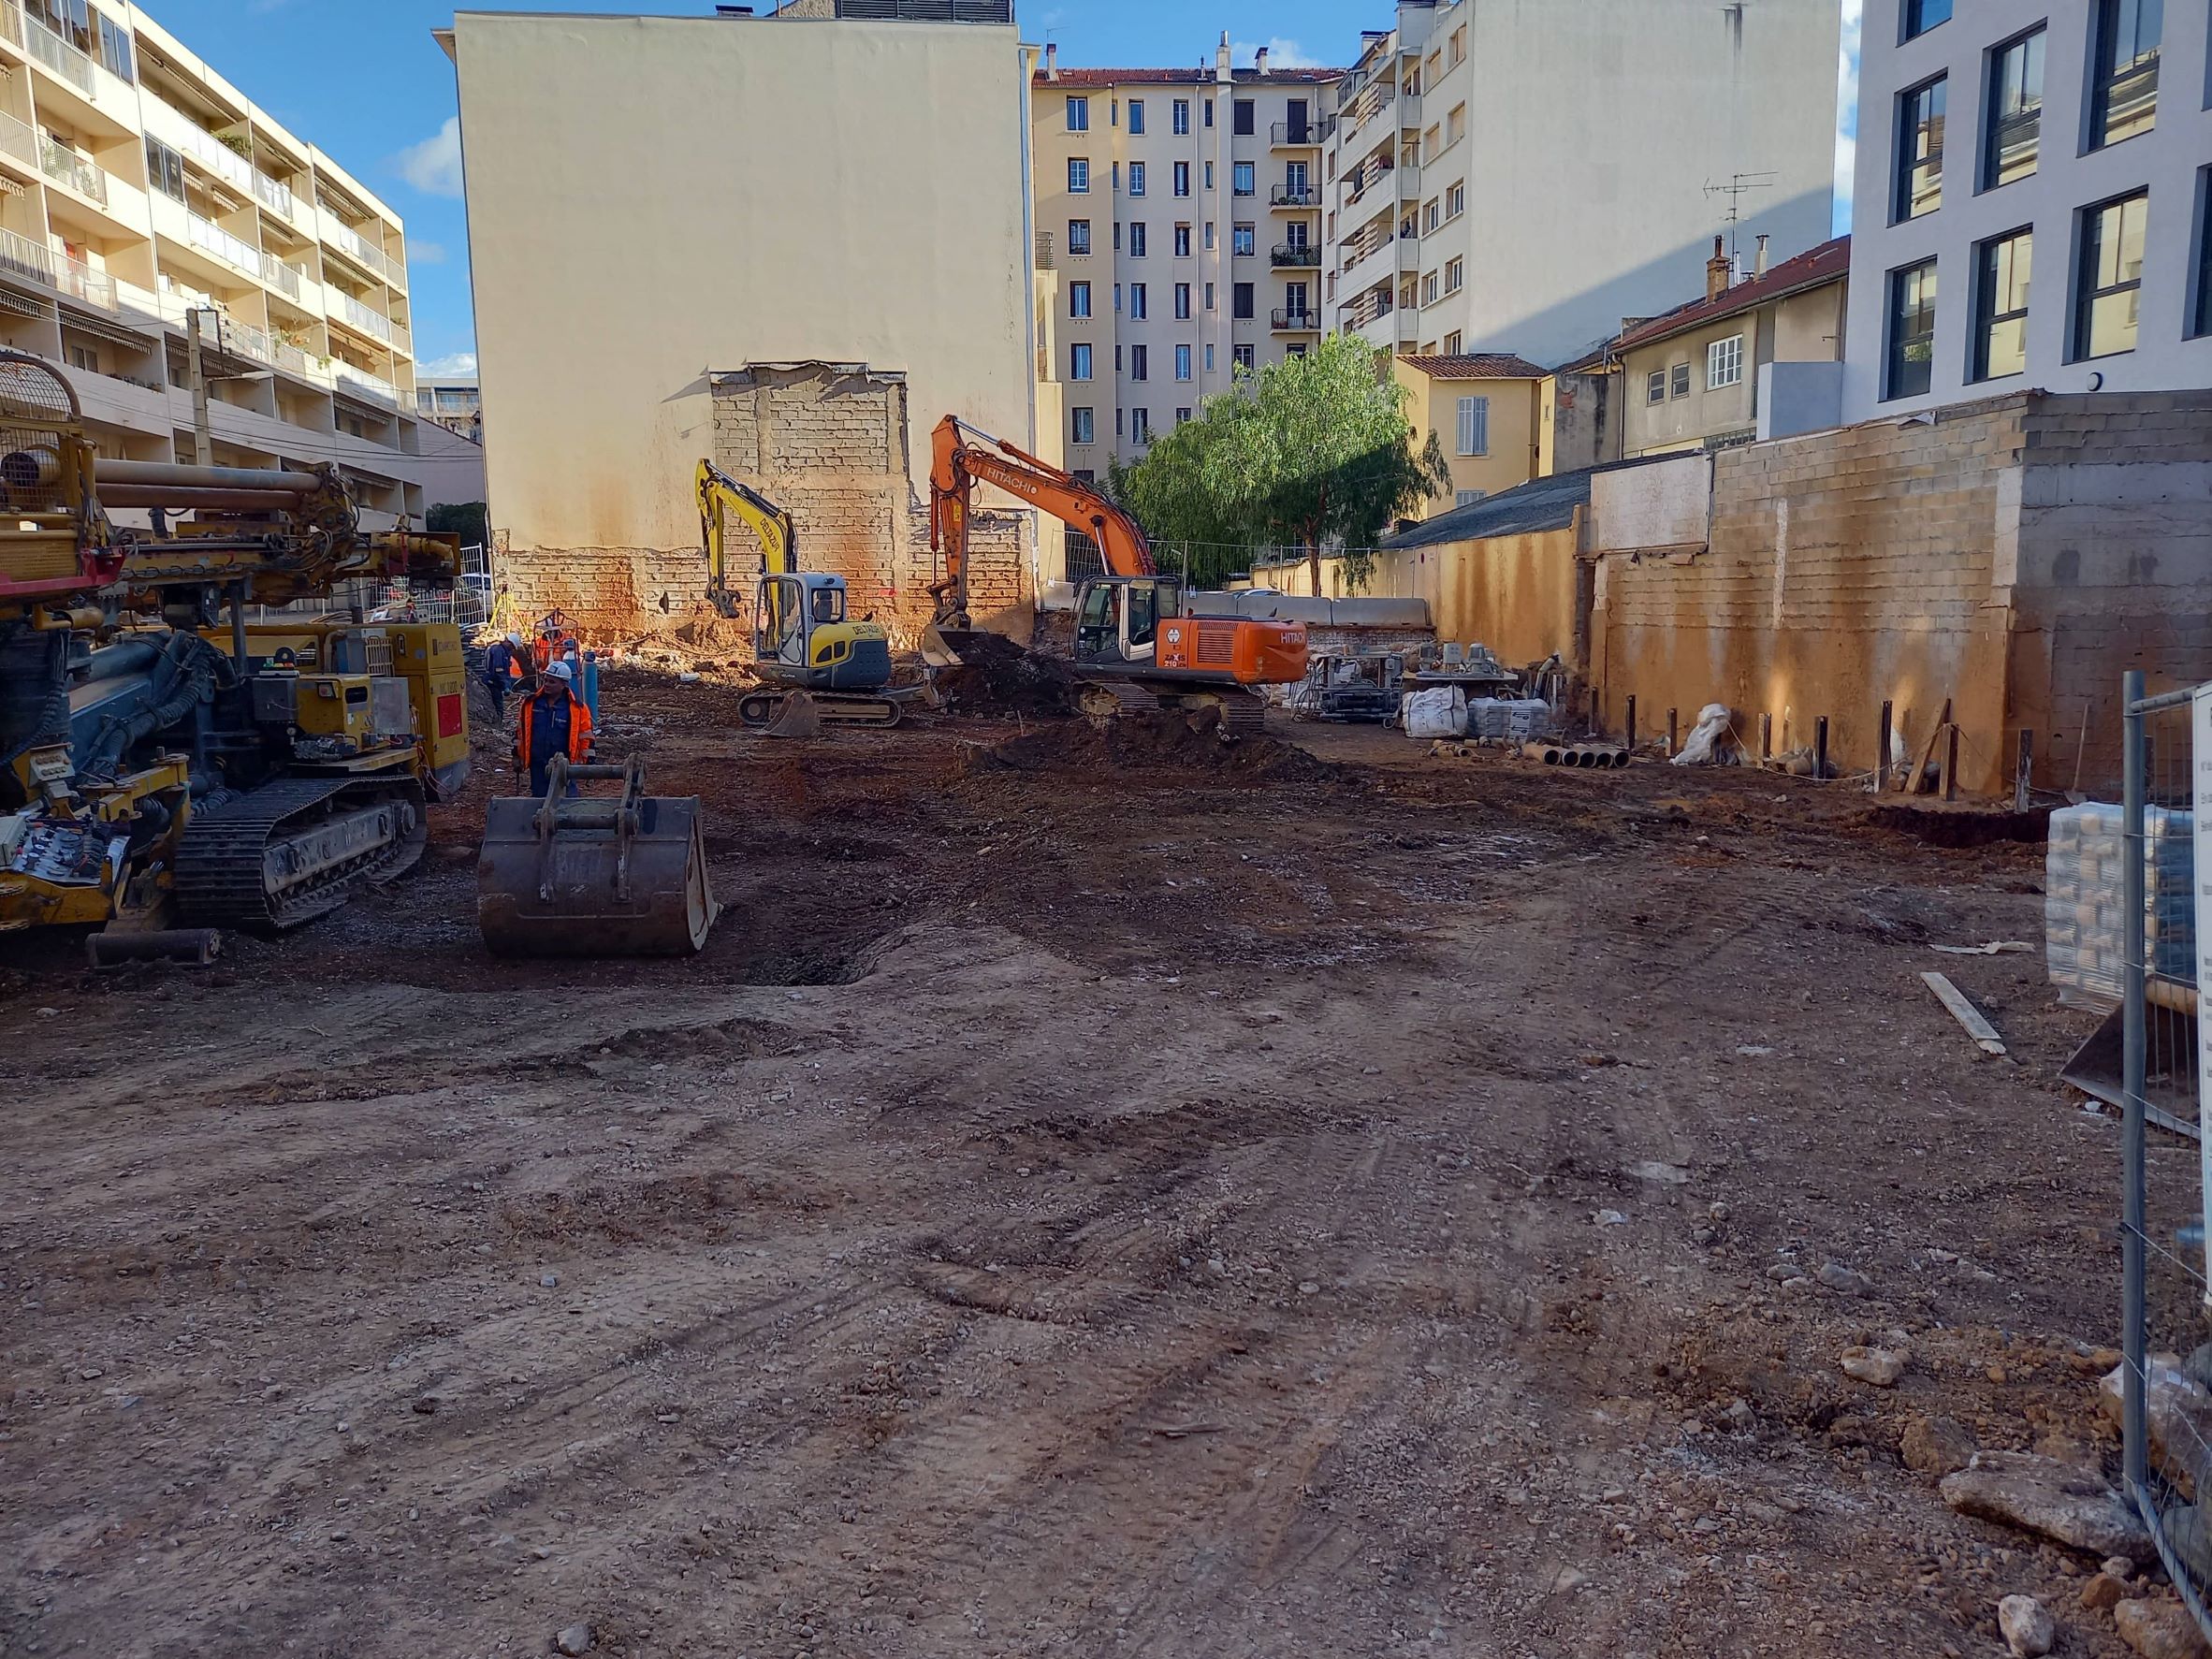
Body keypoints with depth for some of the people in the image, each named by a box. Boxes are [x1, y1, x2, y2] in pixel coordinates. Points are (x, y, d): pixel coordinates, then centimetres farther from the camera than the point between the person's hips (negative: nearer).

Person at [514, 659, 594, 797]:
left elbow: (586, 738, -1)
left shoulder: (577, 708, -7)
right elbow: (520, 731, 12)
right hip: (537, 765, 3)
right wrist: (517, 757, 13)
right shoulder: (530, 703, 1)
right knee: (538, 798, 11)